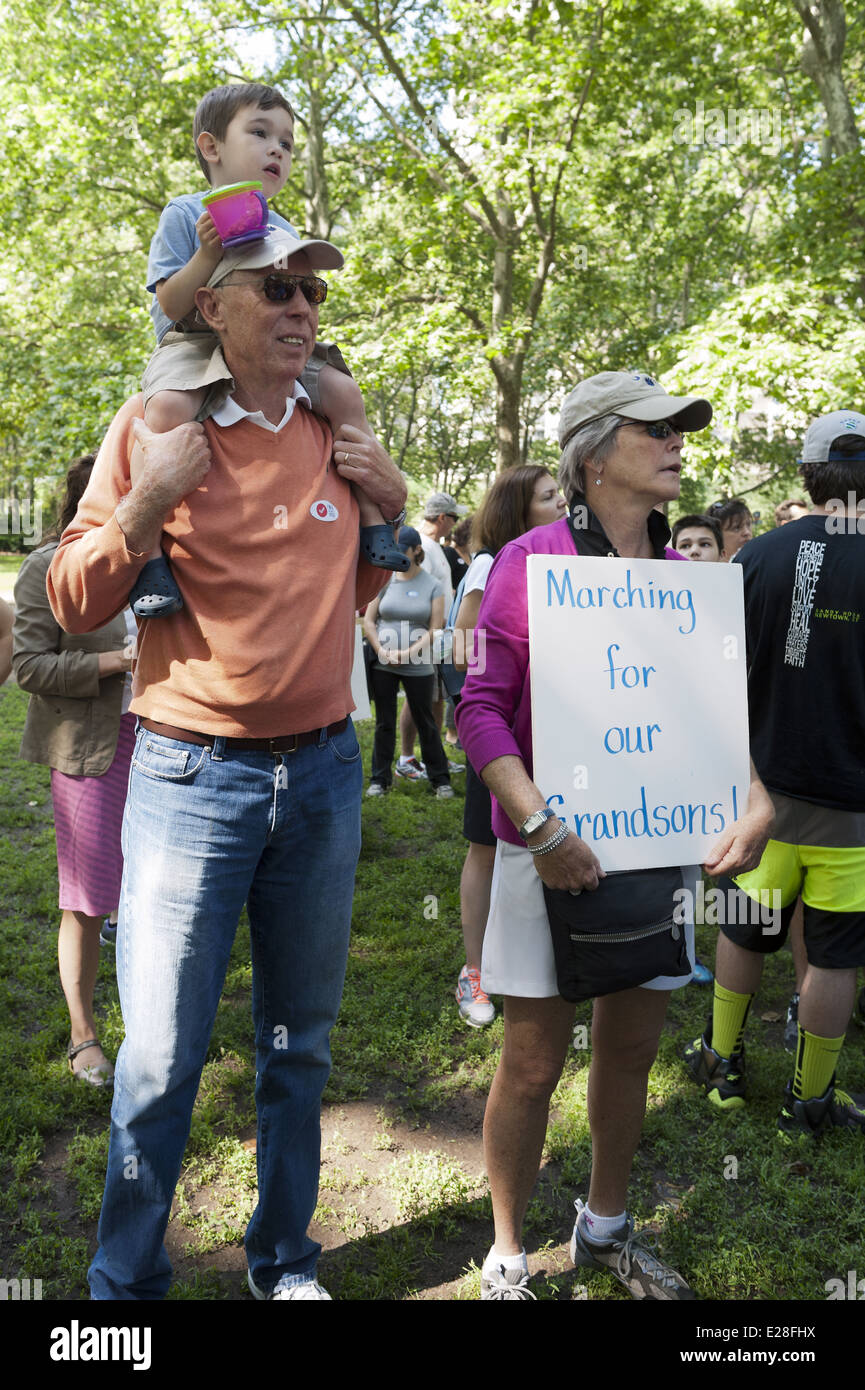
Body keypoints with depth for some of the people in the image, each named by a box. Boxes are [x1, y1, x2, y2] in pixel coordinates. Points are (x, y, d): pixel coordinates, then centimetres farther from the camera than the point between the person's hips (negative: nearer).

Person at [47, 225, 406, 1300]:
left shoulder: (334, 434, 8)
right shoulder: (154, 425, -3)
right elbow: (74, 606, -3)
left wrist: (390, 512, 3)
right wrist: (145, 501, -18)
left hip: (324, 770, 4)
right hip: (193, 776, -4)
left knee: (299, 1043, 15)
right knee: (160, 1061, 3)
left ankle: (283, 1261, 35)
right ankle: (125, 1282, 26)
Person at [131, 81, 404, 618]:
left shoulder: (284, 229, 18)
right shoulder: (185, 215, 1)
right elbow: (171, 306, -7)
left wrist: (310, 291, -4)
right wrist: (207, 254, -21)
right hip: (196, 344, -5)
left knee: (343, 390, -16)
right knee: (167, 406, -36)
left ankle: (373, 519, -9)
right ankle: (148, 554, -38)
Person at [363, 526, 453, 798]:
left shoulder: (432, 585, 0)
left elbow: (435, 629, -5)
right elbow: (369, 621, 4)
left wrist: (407, 653, -14)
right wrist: (382, 651, -9)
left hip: (418, 667, -2)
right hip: (382, 666, 2)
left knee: (426, 723, 6)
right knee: (384, 723, 8)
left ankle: (440, 779, 17)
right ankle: (379, 779, 18)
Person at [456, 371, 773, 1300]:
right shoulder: (532, 561, -9)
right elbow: (481, 707, -12)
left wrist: (757, 806, -9)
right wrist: (539, 823, -22)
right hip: (555, 858, -5)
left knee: (630, 1054, 18)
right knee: (533, 1067, 5)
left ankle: (606, 1230, 42)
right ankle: (507, 1257, 28)